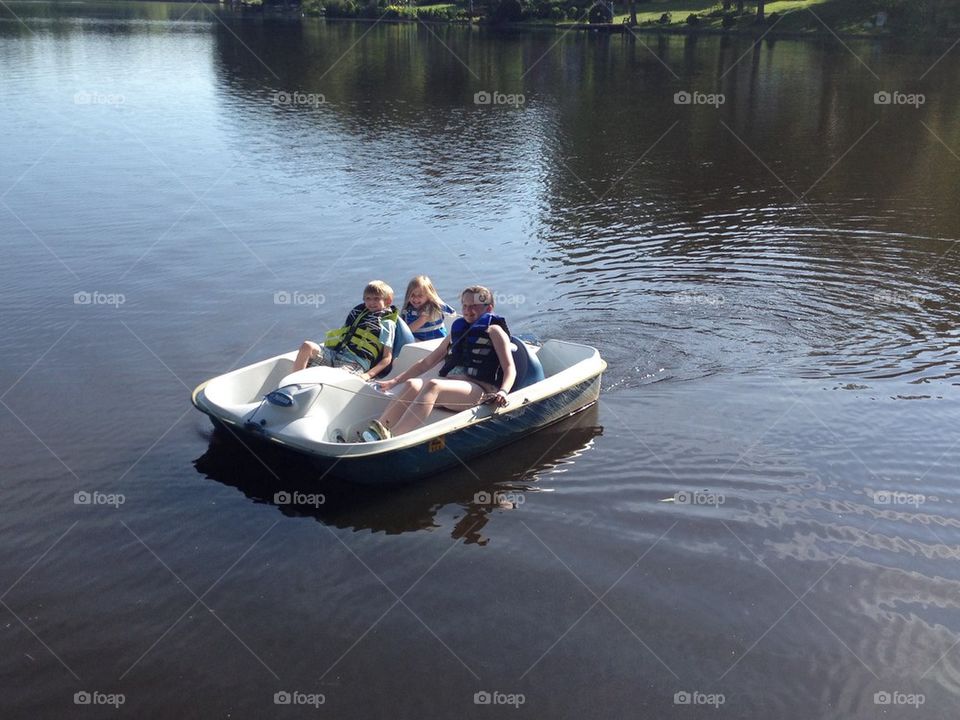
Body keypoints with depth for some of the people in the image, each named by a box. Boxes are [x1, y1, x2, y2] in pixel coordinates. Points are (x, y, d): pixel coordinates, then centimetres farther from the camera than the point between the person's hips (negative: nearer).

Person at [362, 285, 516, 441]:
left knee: (433, 385, -35)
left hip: (479, 389, -6)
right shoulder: (457, 330, 28)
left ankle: (390, 437, -51)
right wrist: (395, 381, 21)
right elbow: (427, 362, 29)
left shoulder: (493, 330, 11)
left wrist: (503, 392, -23)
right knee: (412, 384, -25)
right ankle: (374, 431, -42)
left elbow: (510, 368, -2)